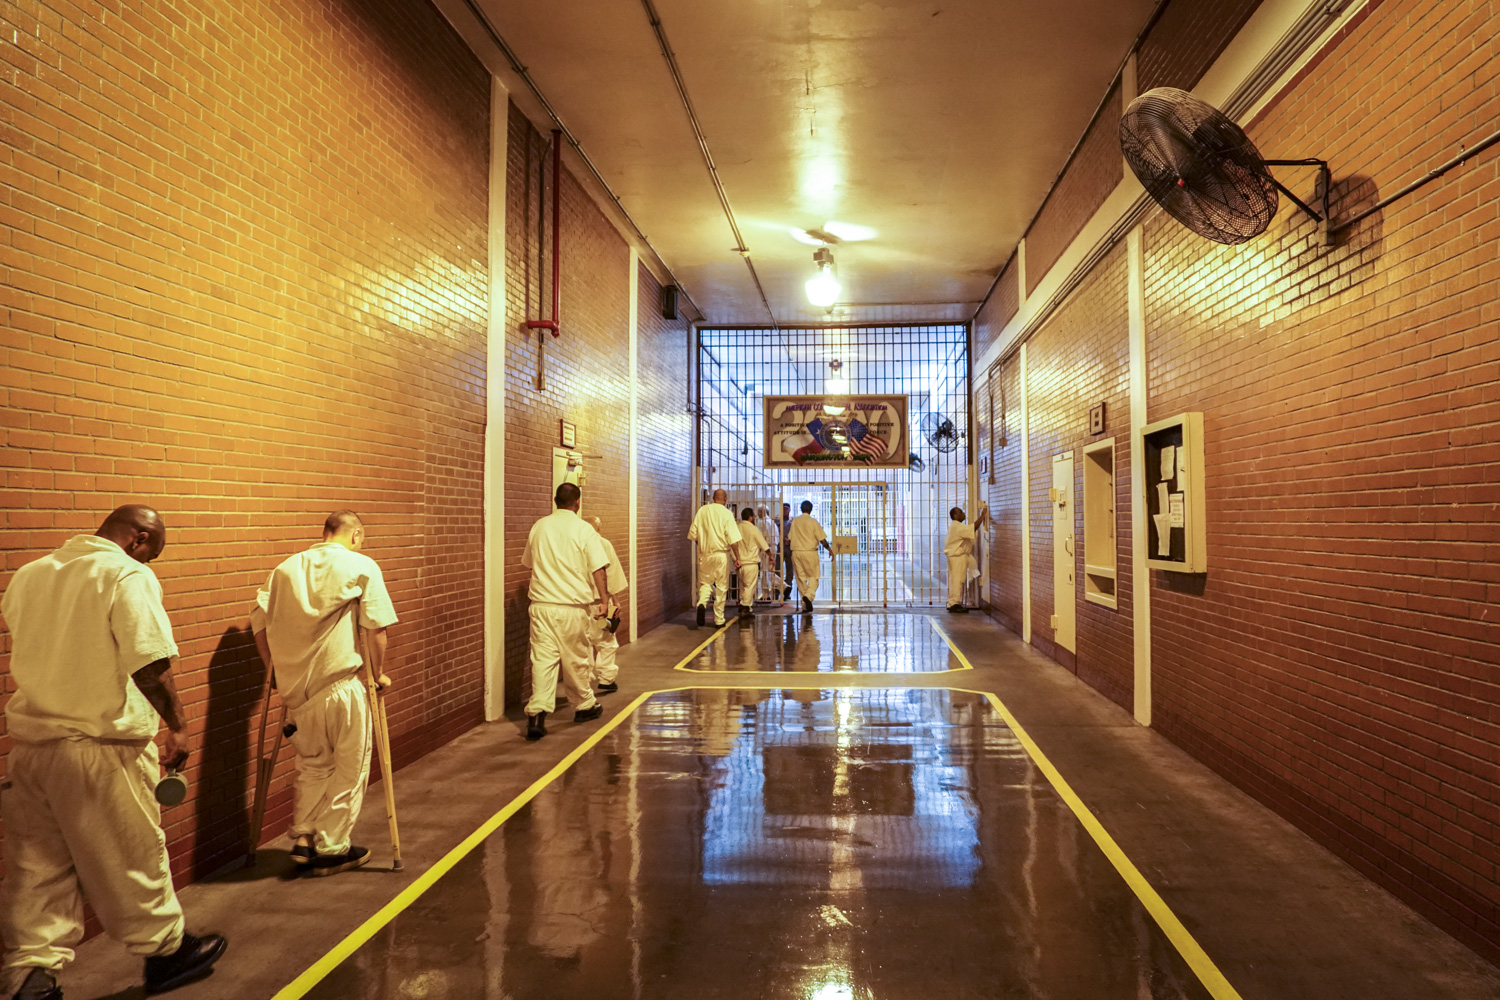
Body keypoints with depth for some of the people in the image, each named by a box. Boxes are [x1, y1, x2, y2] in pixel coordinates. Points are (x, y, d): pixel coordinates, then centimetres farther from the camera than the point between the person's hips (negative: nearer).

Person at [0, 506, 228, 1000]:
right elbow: (151, 666, -22)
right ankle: (166, 950, 25)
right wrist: (177, 726, -10)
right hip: (99, 744, -6)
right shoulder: (129, 575, -16)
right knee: (131, 857, 9)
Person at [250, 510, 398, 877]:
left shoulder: (286, 567, 10)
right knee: (349, 768, 9)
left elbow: (258, 619, 7)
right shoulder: (362, 567, -5)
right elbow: (376, 628, -9)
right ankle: (332, 849, 16)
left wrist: (275, 668, 18)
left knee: (312, 765, 22)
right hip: (340, 685, -5)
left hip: (295, 685, 5)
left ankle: (303, 839, 22)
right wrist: (379, 673, 3)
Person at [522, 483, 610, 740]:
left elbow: (528, 563, 20)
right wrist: (604, 600, -2)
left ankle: (537, 712, -11)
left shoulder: (539, 527, 7)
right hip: (572, 604, -3)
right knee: (575, 658, 11)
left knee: (542, 658, 0)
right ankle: (584, 705, 27)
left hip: (541, 603, 3)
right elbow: (598, 569, -10)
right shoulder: (583, 529, -6)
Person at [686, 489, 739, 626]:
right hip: (721, 553, -2)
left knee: (705, 583, 15)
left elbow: (692, 535, 3)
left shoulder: (702, 510, 1)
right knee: (721, 586, 8)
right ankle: (719, 619, 11)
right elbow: (734, 541, -14)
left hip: (704, 554, 2)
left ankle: (702, 603, -14)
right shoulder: (726, 514, -8)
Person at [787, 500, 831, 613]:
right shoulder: (813, 521, -6)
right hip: (810, 552, -3)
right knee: (813, 576, 6)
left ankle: (805, 605, 10)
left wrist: (788, 542, 32)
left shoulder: (794, 521, 4)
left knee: (800, 578, 9)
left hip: (796, 552, 3)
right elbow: (822, 539, -6)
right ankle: (808, 596, -20)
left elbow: (789, 539, 9)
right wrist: (829, 549, 9)